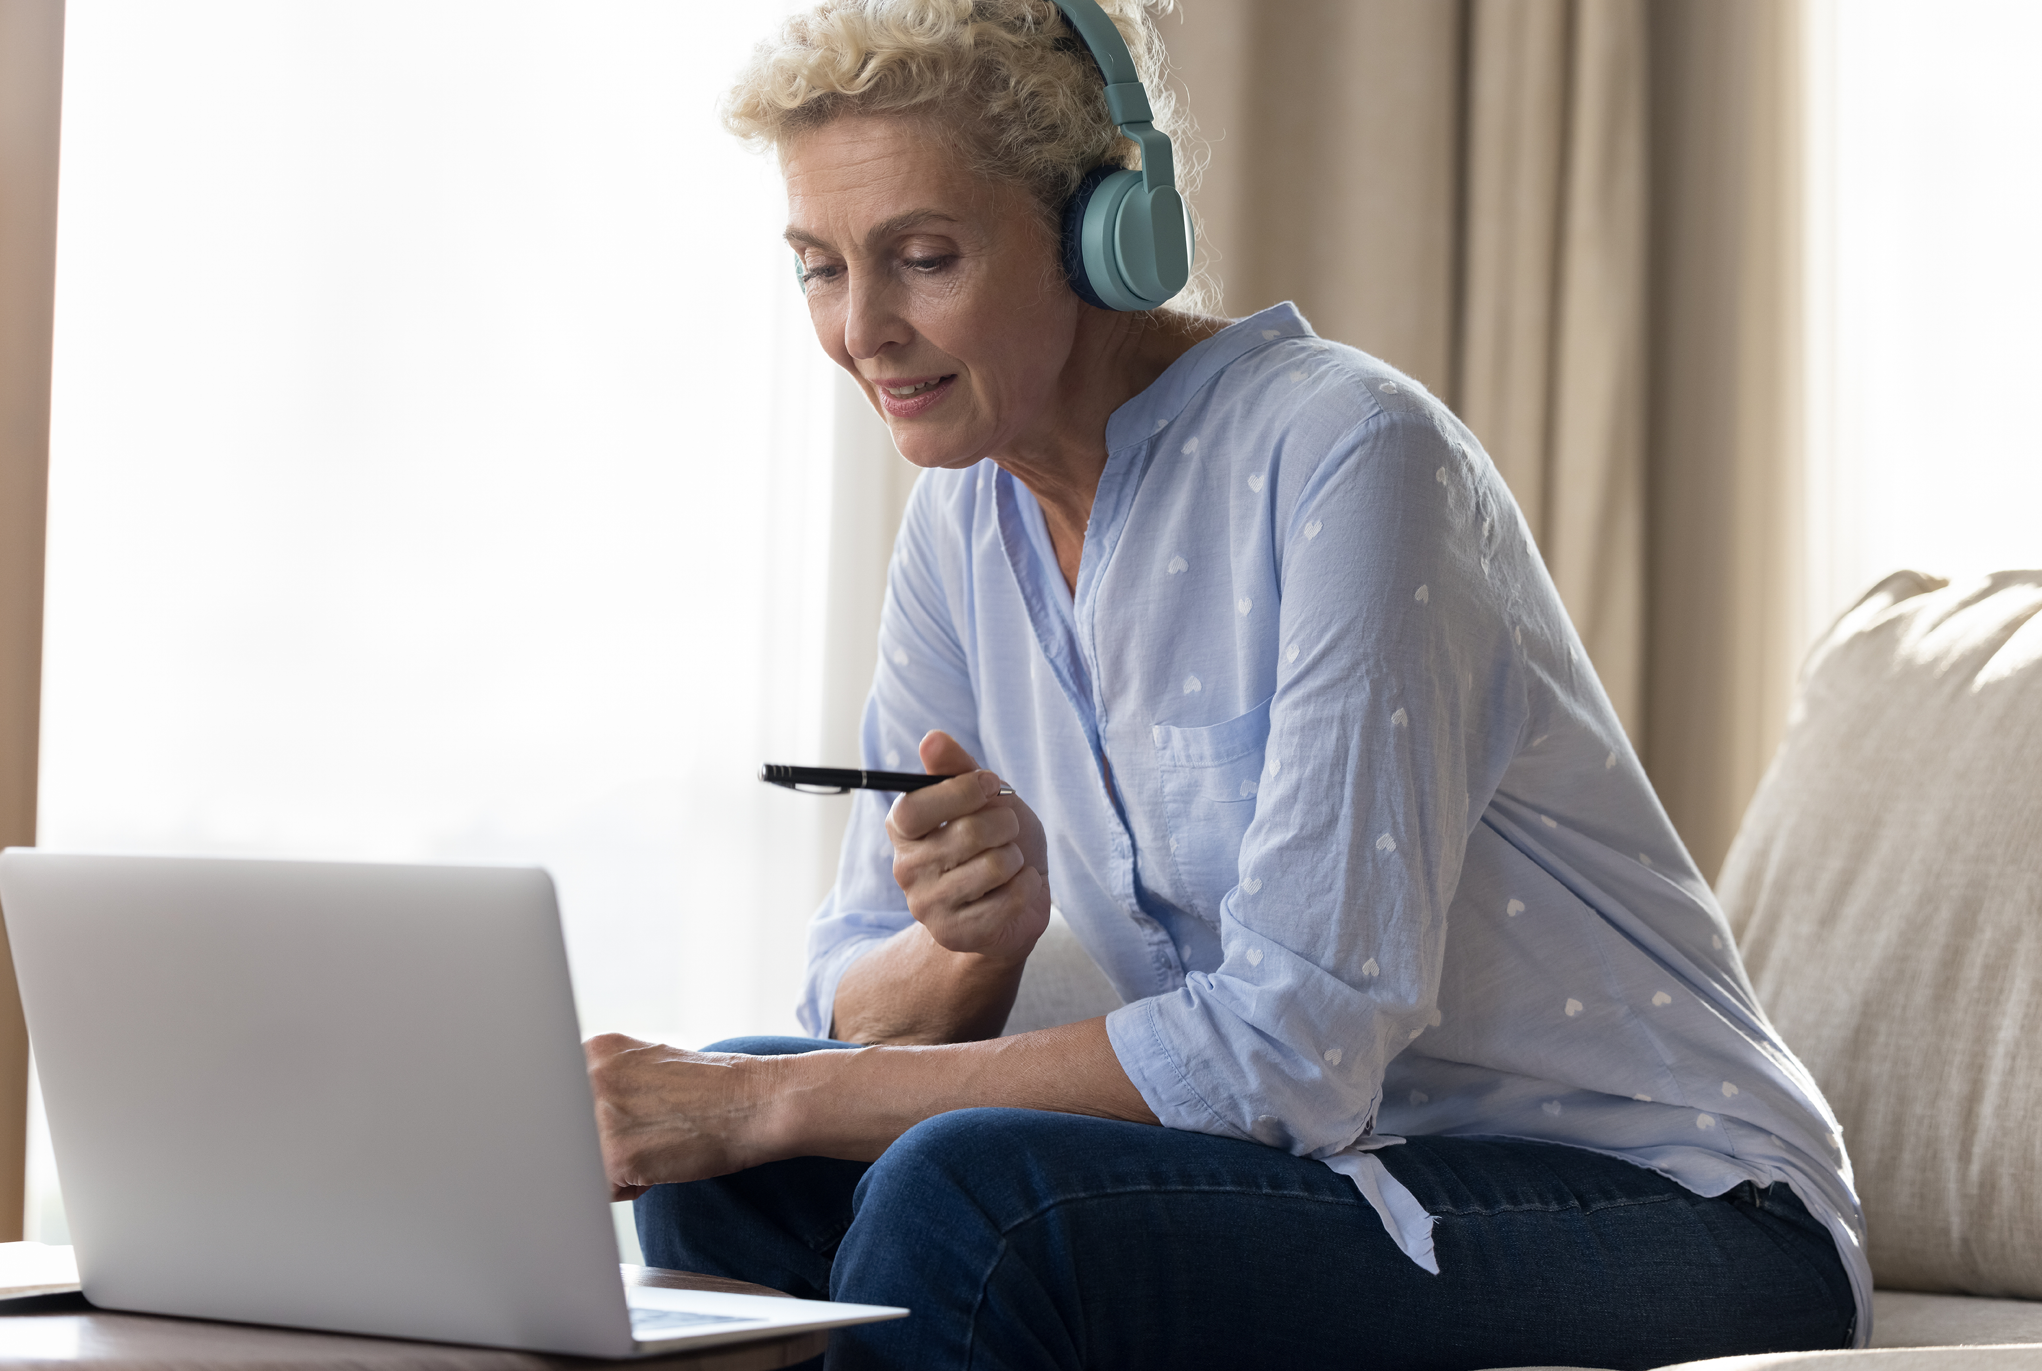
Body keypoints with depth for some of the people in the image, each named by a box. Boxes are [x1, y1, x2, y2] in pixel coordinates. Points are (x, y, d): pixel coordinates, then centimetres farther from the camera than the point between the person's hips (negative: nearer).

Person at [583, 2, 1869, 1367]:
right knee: (733, 1166, -9)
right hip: (1359, 1180, 7)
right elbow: (857, 1012, 4)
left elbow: (1296, 1052, -26)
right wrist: (975, 931, -21)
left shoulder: (1347, 451, -20)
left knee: (965, 1199, -28)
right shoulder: (971, 513, 3)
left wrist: (772, 1101, -24)